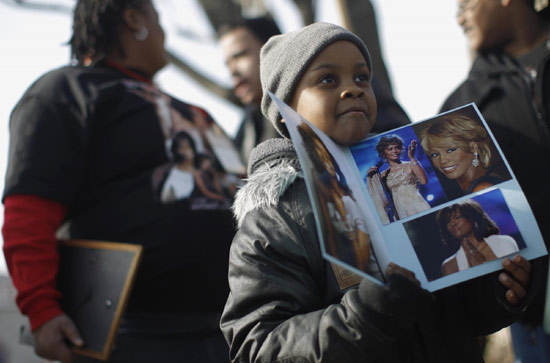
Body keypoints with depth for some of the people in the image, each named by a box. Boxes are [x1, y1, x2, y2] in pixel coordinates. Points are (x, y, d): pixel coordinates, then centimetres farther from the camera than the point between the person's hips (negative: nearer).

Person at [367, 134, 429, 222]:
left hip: (417, 207, -1)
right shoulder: (383, 175, 12)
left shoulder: (410, 165, 5)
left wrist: (412, 158, -12)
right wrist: (370, 178, 4)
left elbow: (424, 181, -13)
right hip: (400, 211, 2)